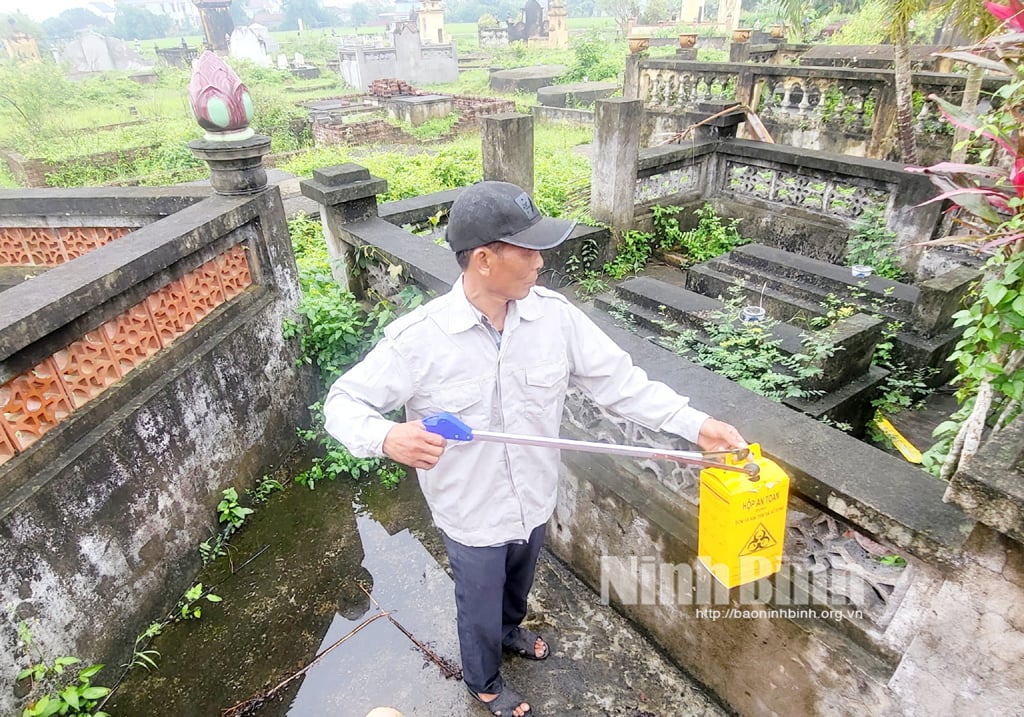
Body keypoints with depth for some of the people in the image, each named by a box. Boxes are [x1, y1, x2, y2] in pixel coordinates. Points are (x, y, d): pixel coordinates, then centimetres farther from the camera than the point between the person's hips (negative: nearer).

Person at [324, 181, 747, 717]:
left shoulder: (554, 315, -16)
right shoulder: (417, 338, -26)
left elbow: (618, 379, -12)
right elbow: (345, 401, -18)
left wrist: (695, 424, -19)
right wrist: (386, 437, -39)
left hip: (534, 503, 4)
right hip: (472, 517, -3)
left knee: (518, 585, 34)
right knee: (479, 608, 25)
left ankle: (510, 629, 69)